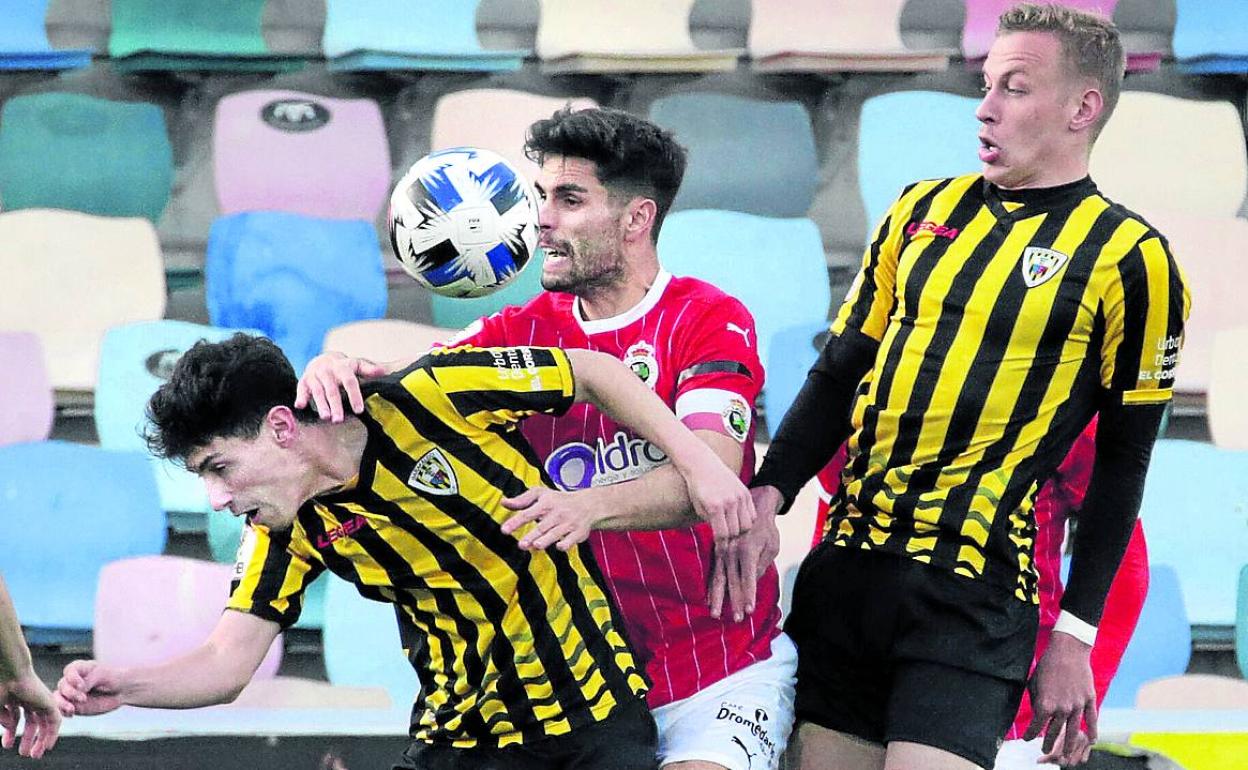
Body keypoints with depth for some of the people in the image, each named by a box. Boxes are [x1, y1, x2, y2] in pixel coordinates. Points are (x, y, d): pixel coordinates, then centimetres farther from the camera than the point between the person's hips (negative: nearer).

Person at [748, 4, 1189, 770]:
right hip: (845, 565, 5)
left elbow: (1122, 461, 0)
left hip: (974, 593, -5)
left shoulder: (1130, 259, -2)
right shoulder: (923, 210, 12)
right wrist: (770, 492, -3)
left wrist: (1075, 636, -3)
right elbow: (840, 372, 14)